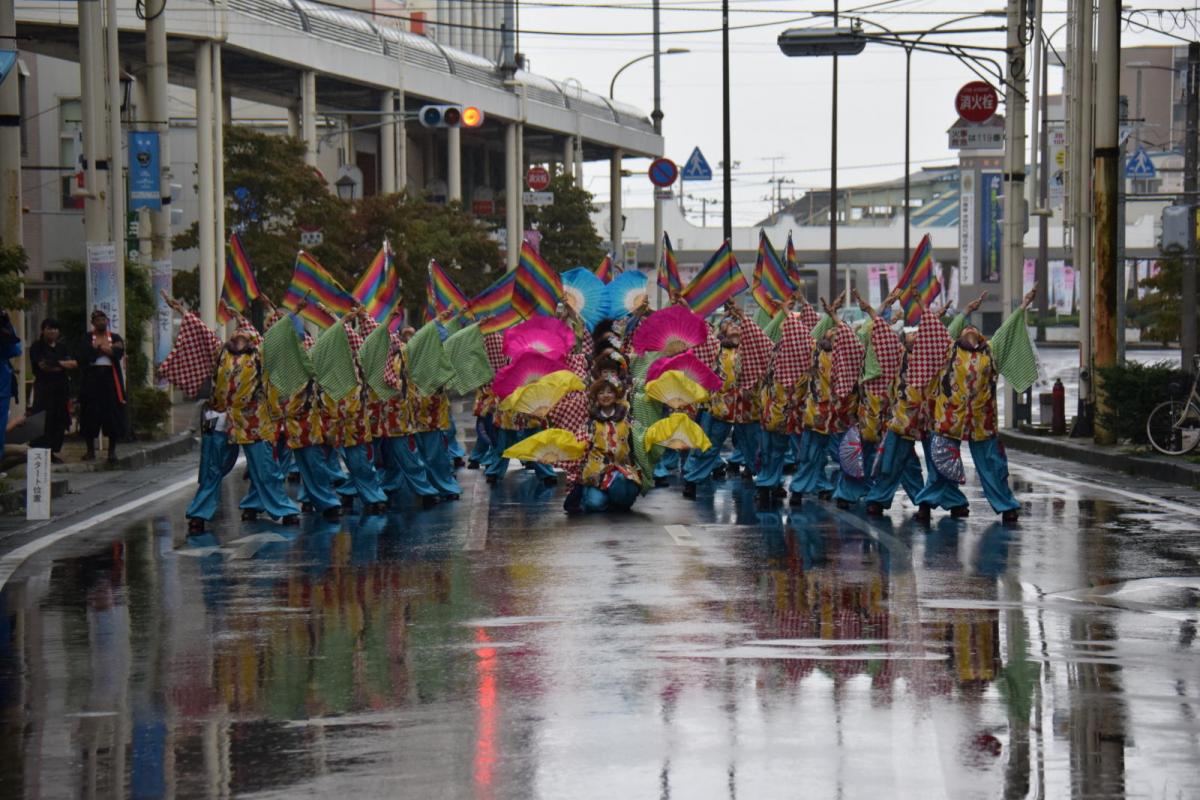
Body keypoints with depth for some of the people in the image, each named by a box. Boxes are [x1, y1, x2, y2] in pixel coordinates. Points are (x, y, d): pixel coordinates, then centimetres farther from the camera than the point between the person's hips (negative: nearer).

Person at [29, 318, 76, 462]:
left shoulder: (62, 347, 16)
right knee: (44, 421, -9)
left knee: (60, 420, 2)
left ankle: (54, 451, 9)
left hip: (61, 387, 5)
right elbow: (43, 365, -12)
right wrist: (63, 365, -4)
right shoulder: (37, 347, 0)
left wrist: (57, 364, -9)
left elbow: (74, 363, 5)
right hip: (44, 388, -5)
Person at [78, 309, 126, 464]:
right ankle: (90, 450, 8)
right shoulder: (87, 337, 8)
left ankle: (112, 450, 3)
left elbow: (119, 353, -8)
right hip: (92, 378, -1)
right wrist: (108, 349, -7)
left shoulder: (115, 337, 11)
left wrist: (97, 349, -6)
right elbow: (84, 355, -10)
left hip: (111, 378, 1)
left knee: (113, 414, -3)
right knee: (91, 415, -1)